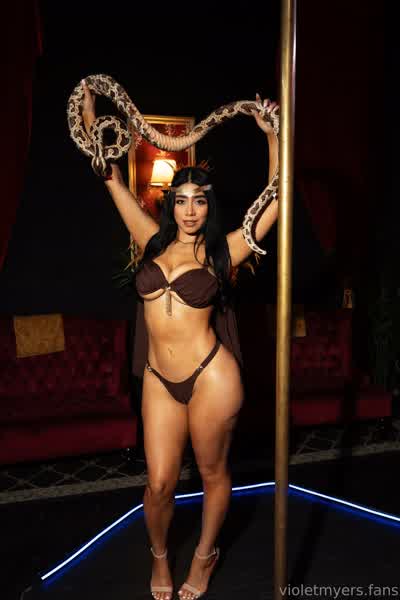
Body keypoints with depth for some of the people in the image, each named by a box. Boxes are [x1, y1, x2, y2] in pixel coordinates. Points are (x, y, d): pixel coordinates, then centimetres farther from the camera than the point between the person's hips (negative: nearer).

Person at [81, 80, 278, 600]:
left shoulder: (221, 251, -3)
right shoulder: (154, 242, 5)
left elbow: (275, 202, -7)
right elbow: (113, 179, 9)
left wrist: (272, 136, -11)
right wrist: (90, 117, 8)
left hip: (211, 378, -2)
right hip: (160, 380, 3)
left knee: (212, 472, 15)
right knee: (159, 484, 8)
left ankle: (205, 554, 40)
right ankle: (160, 556, 38)